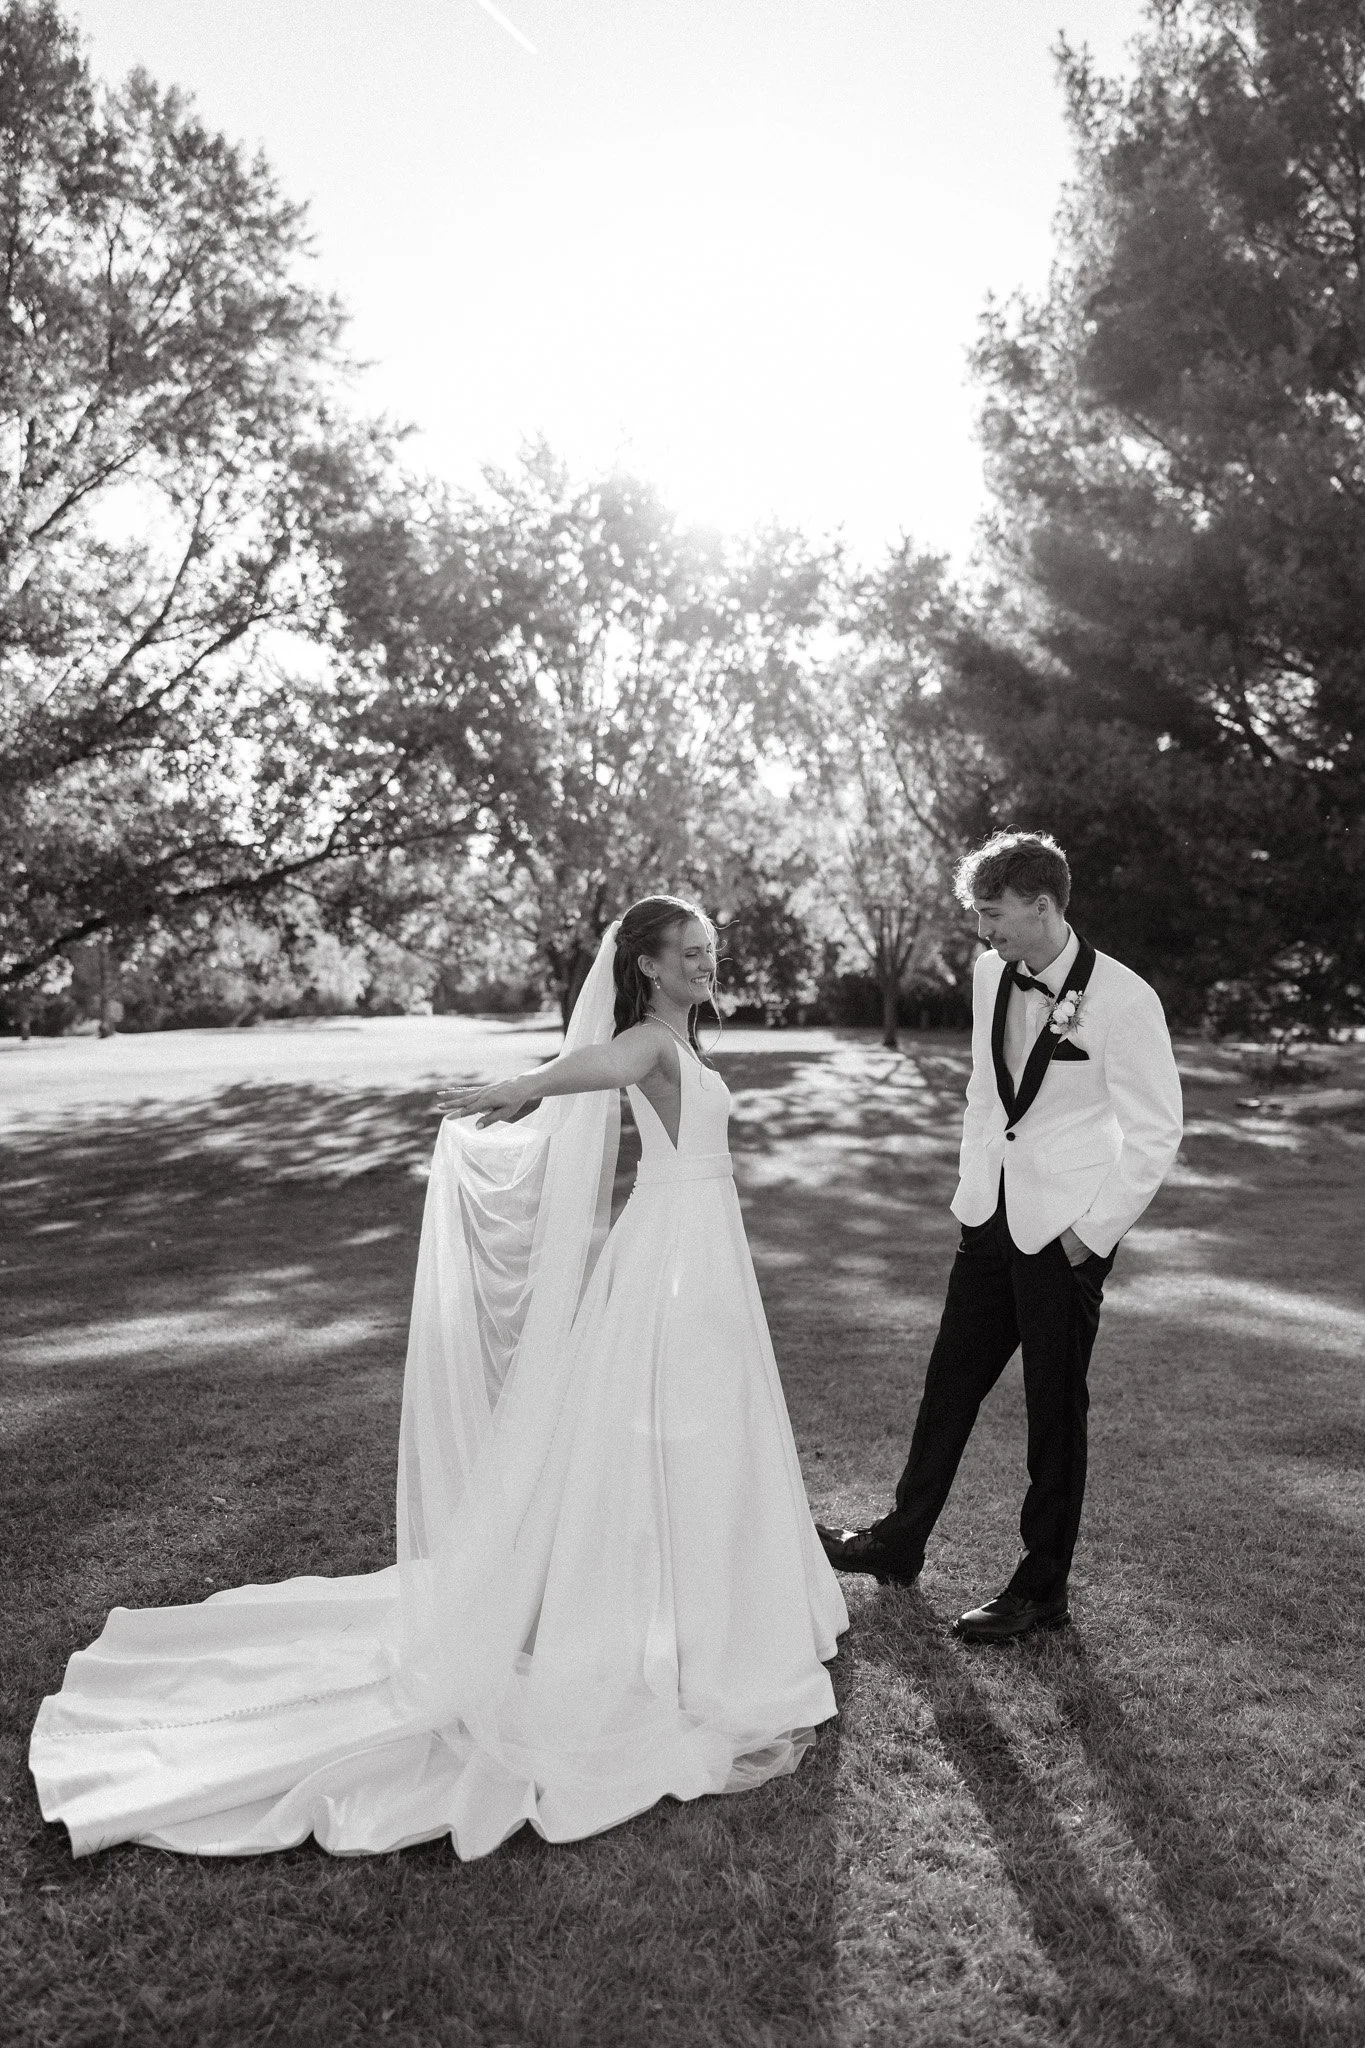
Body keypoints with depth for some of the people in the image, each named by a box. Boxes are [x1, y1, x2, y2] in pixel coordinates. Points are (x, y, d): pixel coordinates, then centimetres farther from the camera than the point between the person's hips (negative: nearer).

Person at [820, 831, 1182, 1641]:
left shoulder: (1124, 999, -17)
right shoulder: (992, 975, 2)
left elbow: (1156, 1133, -12)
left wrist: (1093, 1232, -12)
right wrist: (973, 1187, 11)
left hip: (1066, 1233, -6)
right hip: (994, 1220, 6)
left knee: (1056, 1409, 7)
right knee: (949, 1384, 16)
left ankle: (1042, 1590, 25)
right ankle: (900, 1543, 34)